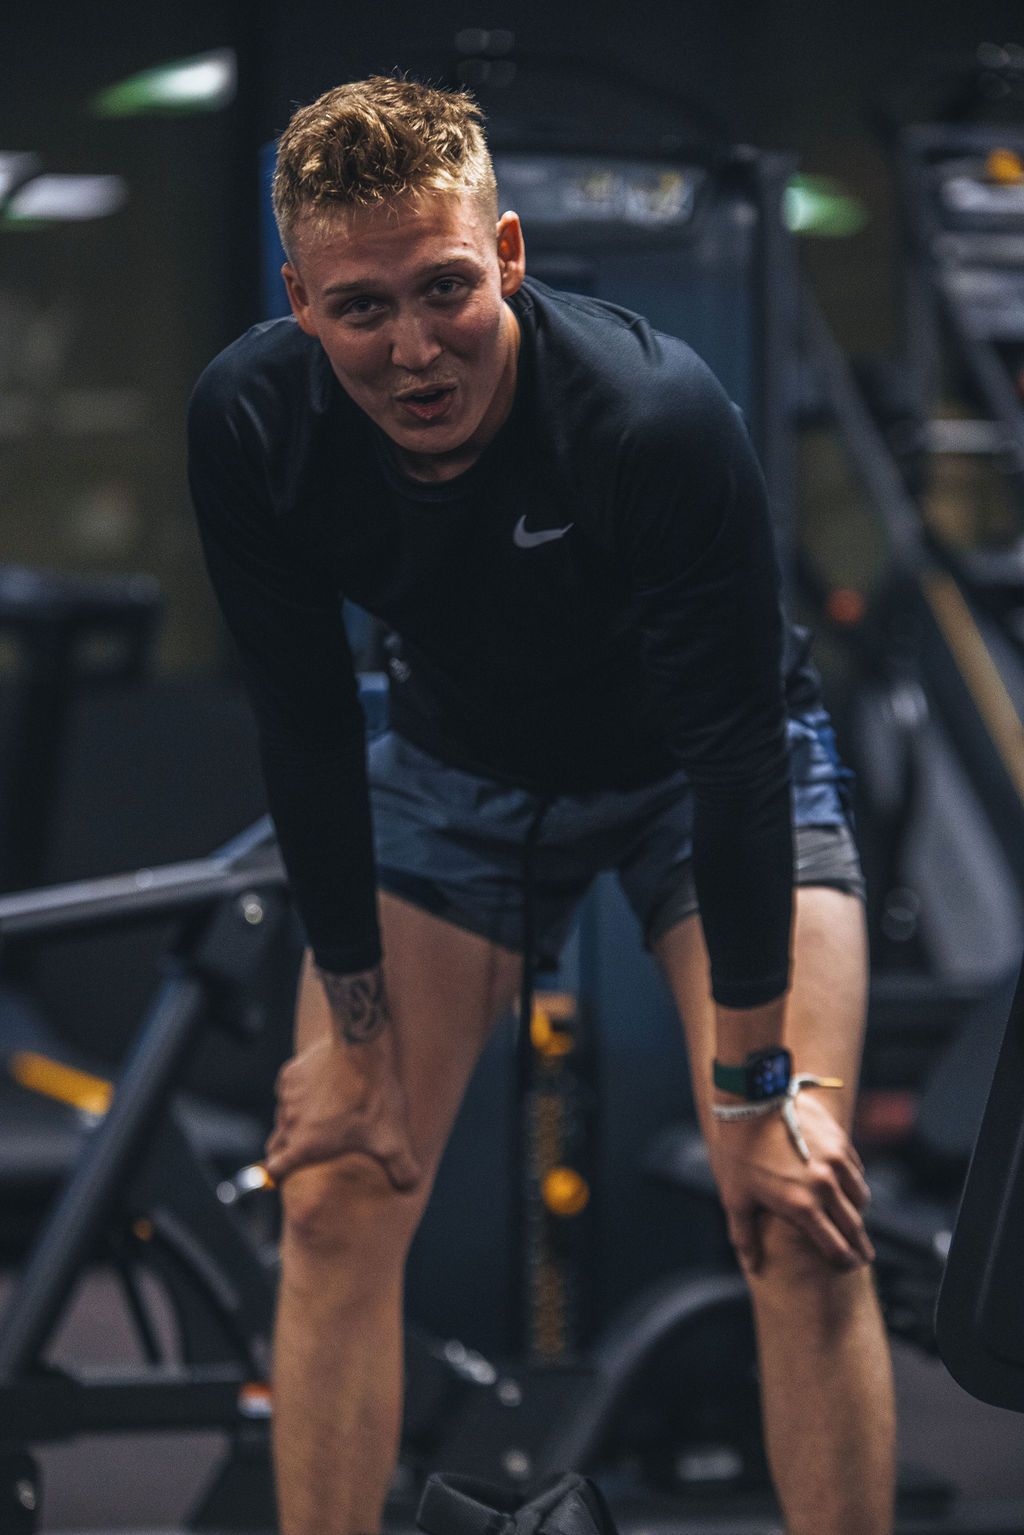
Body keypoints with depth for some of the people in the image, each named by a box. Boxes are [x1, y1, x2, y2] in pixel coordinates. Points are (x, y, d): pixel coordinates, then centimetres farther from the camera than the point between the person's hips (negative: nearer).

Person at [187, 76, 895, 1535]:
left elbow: (733, 748, -29)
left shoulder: (658, 416, -36)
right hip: (462, 761, 3)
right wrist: (354, 1031, -8)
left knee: (805, 1222, -15)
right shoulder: (250, 427, -25)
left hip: (700, 761, -3)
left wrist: (753, 1087, -24)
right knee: (336, 1200, -4)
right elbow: (306, 729, -13)